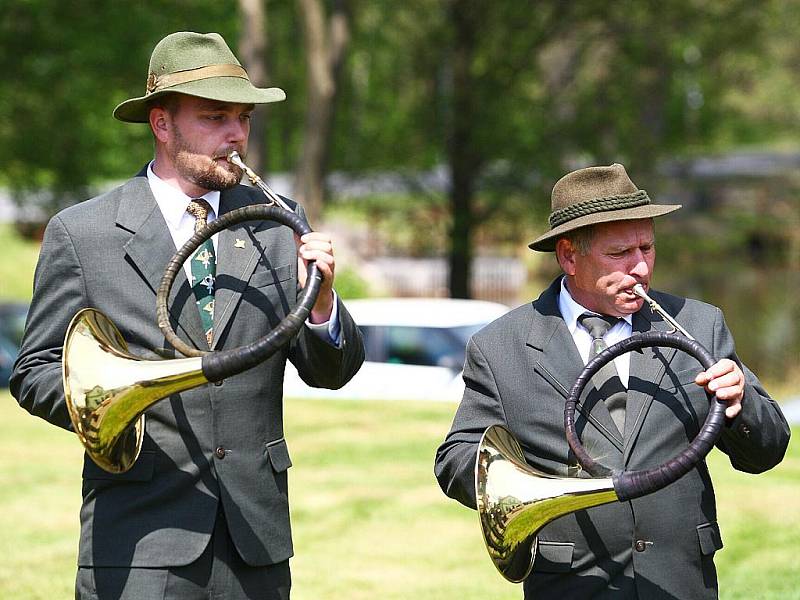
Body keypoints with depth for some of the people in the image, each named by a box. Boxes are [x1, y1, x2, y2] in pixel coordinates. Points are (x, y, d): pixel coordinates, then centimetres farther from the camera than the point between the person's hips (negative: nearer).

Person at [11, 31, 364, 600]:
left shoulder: (279, 224, 9)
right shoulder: (80, 233, 0)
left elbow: (332, 372, 8)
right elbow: (35, 372, 3)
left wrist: (319, 300, -13)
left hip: (255, 536, 3)